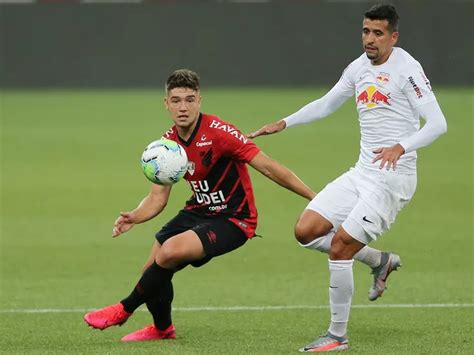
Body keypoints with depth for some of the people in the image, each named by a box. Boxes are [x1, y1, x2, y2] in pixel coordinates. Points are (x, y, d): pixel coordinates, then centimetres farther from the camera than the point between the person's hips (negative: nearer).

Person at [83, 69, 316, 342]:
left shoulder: (218, 132, -23)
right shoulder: (167, 143, -2)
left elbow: (269, 168, -23)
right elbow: (157, 198, 1)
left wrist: (314, 197, -25)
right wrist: (134, 217, -20)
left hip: (233, 219, -7)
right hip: (199, 212, 7)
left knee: (170, 253, -26)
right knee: (153, 268, 3)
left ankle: (124, 311, -1)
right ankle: (162, 329, 35)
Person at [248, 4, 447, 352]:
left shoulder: (406, 69, -12)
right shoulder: (359, 67, 10)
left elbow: (437, 123, -17)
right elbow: (326, 104, 26)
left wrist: (401, 147, -32)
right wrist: (284, 123, 18)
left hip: (393, 177, -8)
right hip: (362, 173, 8)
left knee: (339, 247, -13)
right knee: (306, 231, 1)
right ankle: (380, 260, 19)